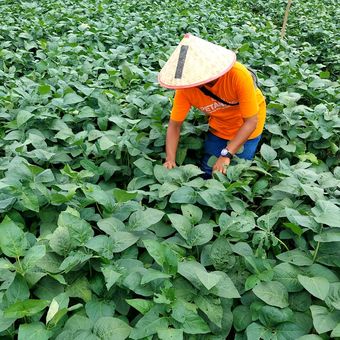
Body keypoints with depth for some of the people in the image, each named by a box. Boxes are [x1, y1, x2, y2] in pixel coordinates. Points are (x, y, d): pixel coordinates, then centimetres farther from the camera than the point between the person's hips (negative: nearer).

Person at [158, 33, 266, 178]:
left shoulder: (238, 75, -37)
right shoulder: (186, 86, -27)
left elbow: (251, 121, -30)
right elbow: (174, 125, -19)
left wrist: (226, 154, -37)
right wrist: (170, 160, -32)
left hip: (246, 127, -3)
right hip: (218, 127, 3)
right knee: (207, 172, 9)